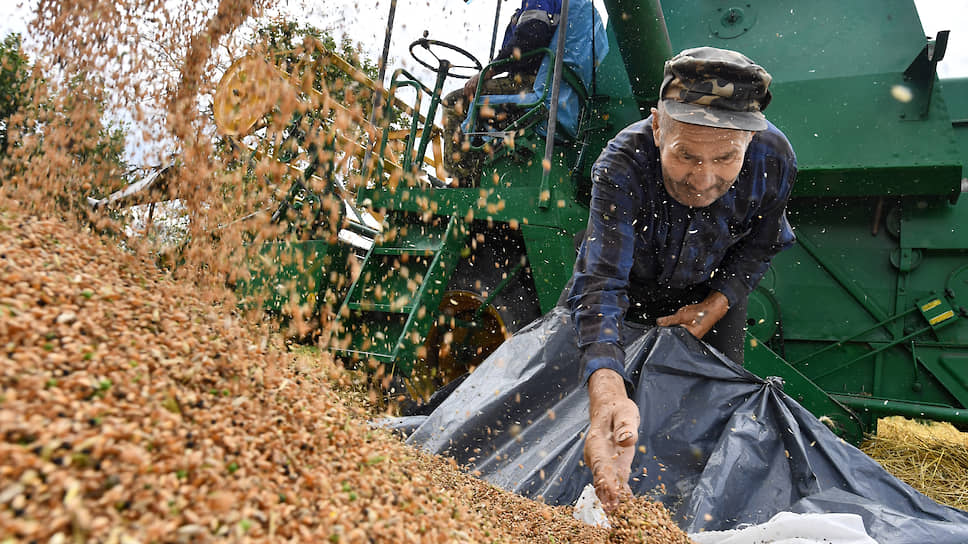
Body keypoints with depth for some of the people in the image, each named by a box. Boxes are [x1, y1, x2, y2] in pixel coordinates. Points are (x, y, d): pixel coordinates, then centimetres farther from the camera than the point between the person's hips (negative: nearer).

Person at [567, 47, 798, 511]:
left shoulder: (774, 159, -31)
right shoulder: (621, 165, -43)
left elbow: (760, 245, -8)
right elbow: (599, 283, -52)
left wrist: (718, 303, -20)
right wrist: (608, 394, -67)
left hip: (710, 290, 2)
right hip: (634, 286, -2)